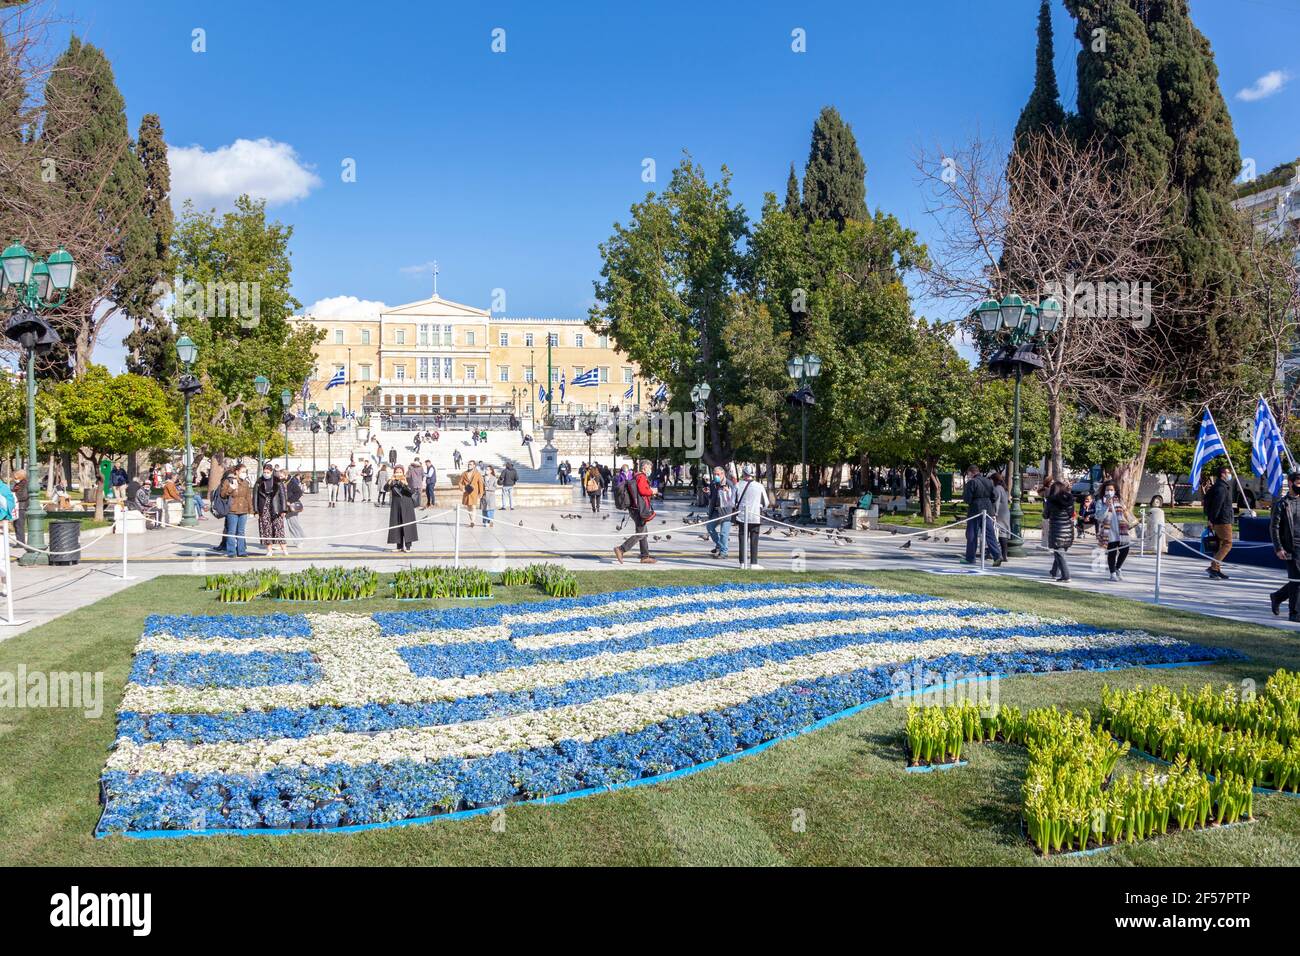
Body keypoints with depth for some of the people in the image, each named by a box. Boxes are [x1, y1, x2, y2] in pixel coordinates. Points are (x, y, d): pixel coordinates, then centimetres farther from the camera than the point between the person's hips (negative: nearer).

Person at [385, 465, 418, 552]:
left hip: (407, 506, -2)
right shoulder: (392, 482, 3)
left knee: (407, 525, -5)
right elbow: (385, 489, -14)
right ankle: (399, 546, 10)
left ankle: (407, 546, -2)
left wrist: (405, 484, -33)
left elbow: (411, 491, -16)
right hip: (396, 506, 2)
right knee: (397, 525, 3)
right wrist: (390, 481, -30)